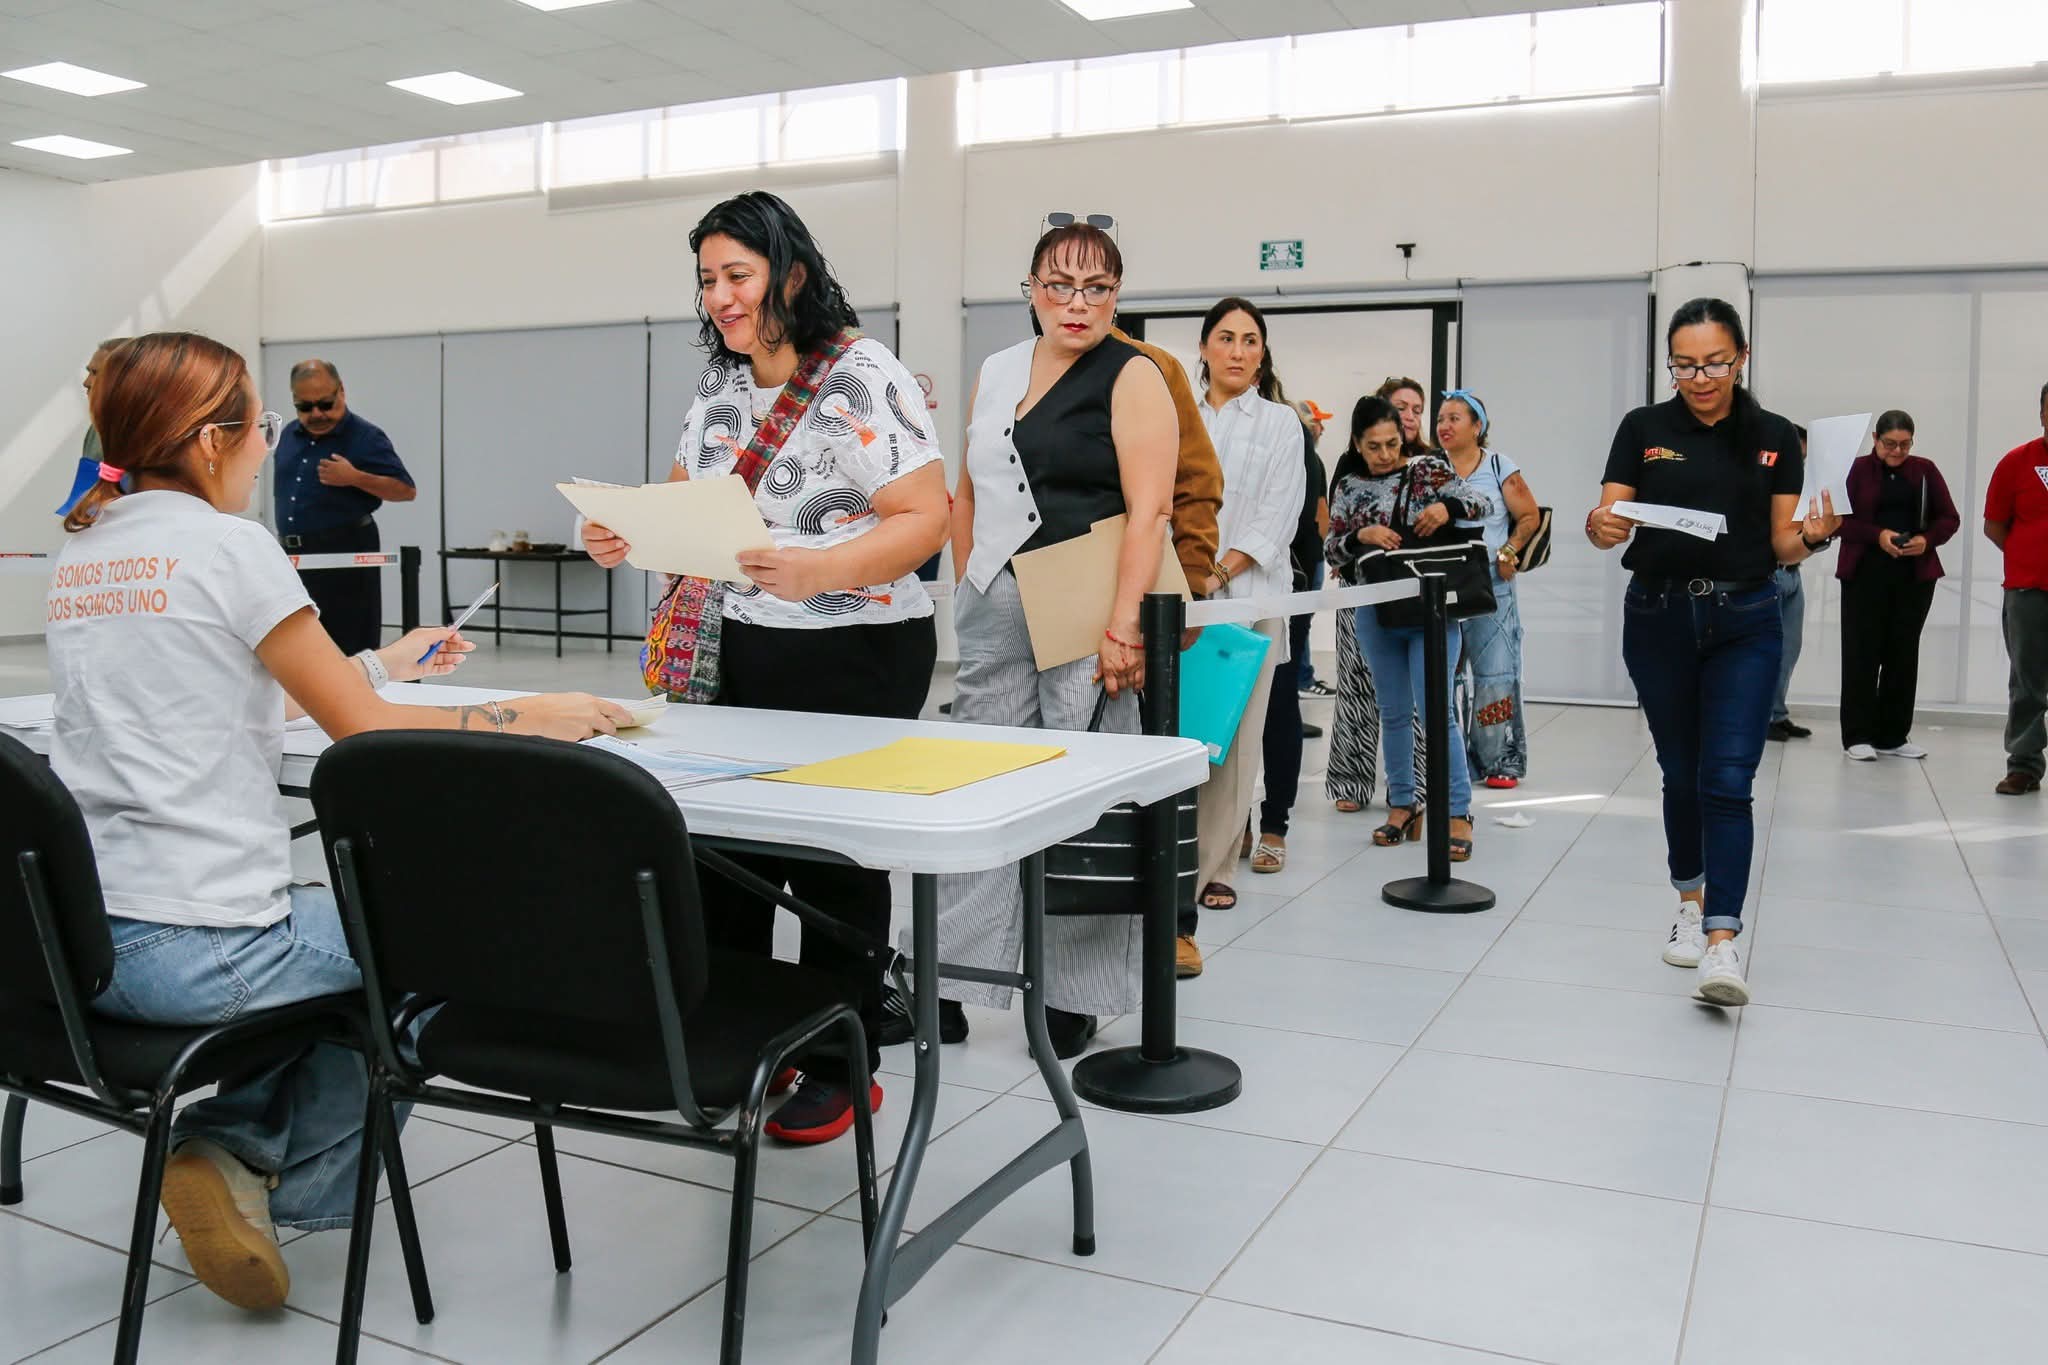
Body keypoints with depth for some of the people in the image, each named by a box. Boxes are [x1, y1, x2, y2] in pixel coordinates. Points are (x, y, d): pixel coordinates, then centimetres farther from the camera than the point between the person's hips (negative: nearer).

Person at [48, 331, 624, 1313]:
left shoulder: (82, 552, 12)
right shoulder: (227, 544, -13)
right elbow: (367, 732, -11)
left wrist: (387, 661, 29)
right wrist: (535, 716, -1)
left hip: (75, 936, 8)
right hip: (199, 948, -8)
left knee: (339, 934, 29)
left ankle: (233, 1155, 19)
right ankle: (287, 1185, 22)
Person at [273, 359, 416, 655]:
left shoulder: (366, 438, -9)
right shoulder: (290, 435, 12)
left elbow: (407, 490, -11)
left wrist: (355, 478, -24)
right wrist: (284, 539, 19)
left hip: (345, 556, -7)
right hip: (294, 556, 7)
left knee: (350, 652, -7)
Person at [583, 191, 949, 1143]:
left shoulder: (864, 377, -12)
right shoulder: (719, 388, 10)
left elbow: (926, 518, -18)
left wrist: (818, 570, -32)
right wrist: (628, 532, -3)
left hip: (859, 657, -7)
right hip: (745, 653, 7)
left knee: (835, 859, 3)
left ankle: (841, 1069, 19)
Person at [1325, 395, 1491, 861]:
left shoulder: (1429, 468, 0)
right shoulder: (1349, 486, 5)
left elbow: (1486, 505, -1)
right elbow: (1331, 550, 4)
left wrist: (1448, 507, -21)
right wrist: (1362, 535, -16)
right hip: (1376, 612, 3)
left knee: (1436, 710, -7)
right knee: (1394, 713, 12)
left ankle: (1458, 812, 0)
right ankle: (1402, 804, 23)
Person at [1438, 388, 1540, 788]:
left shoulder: (1499, 467, 3)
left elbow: (1530, 517, 5)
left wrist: (1508, 553, -6)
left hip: (1491, 585, -2)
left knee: (1495, 673, -2)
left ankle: (1502, 760, 6)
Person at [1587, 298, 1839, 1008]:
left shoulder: (1774, 437, 1)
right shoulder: (1643, 429, 0)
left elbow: (1782, 545, 2)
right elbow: (1608, 523, -6)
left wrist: (1813, 536, -20)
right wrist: (1602, 526, -29)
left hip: (1744, 623, -1)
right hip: (1658, 618, 1)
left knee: (1727, 781, -10)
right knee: (1681, 775, 13)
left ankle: (1722, 944, -13)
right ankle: (1691, 905, 31)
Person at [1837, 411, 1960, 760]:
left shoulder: (1925, 470, 9)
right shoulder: (1857, 469, 1)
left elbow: (1950, 518, 9)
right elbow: (1841, 519, -5)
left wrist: (1927, 540, -11)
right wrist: (1877, 535, -19)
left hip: (1914, 575, 3)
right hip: (1865, 574, -3)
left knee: (1903, 654, 5)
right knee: (1862, 653, -3)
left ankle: (1893, 737, 12)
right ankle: (1858, 736, 2)